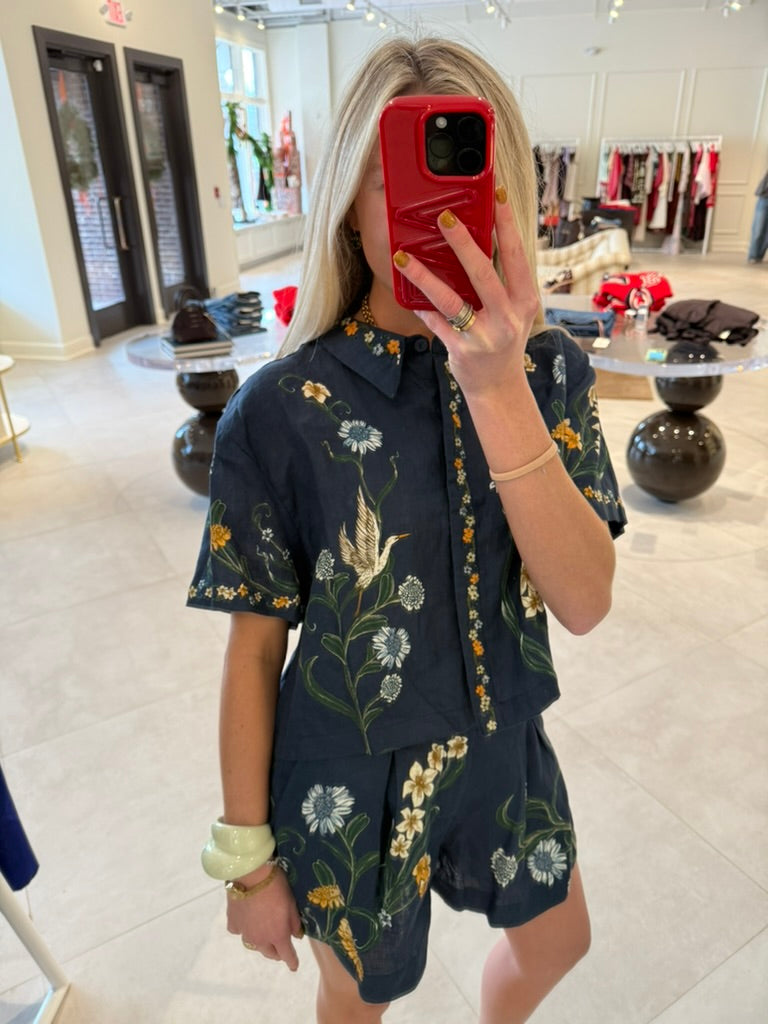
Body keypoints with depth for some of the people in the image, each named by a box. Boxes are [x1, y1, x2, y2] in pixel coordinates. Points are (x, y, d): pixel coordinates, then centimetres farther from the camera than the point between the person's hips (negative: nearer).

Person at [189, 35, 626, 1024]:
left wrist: (498, 387, -35)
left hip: (504, 749, 4)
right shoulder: (280, 409, -22)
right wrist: (247, 858, -5)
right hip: (347, 784, -3)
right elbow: (255, 647, -14)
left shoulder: (549, 368, -12)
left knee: (556, 940, 31)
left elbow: (584, 602, -22)